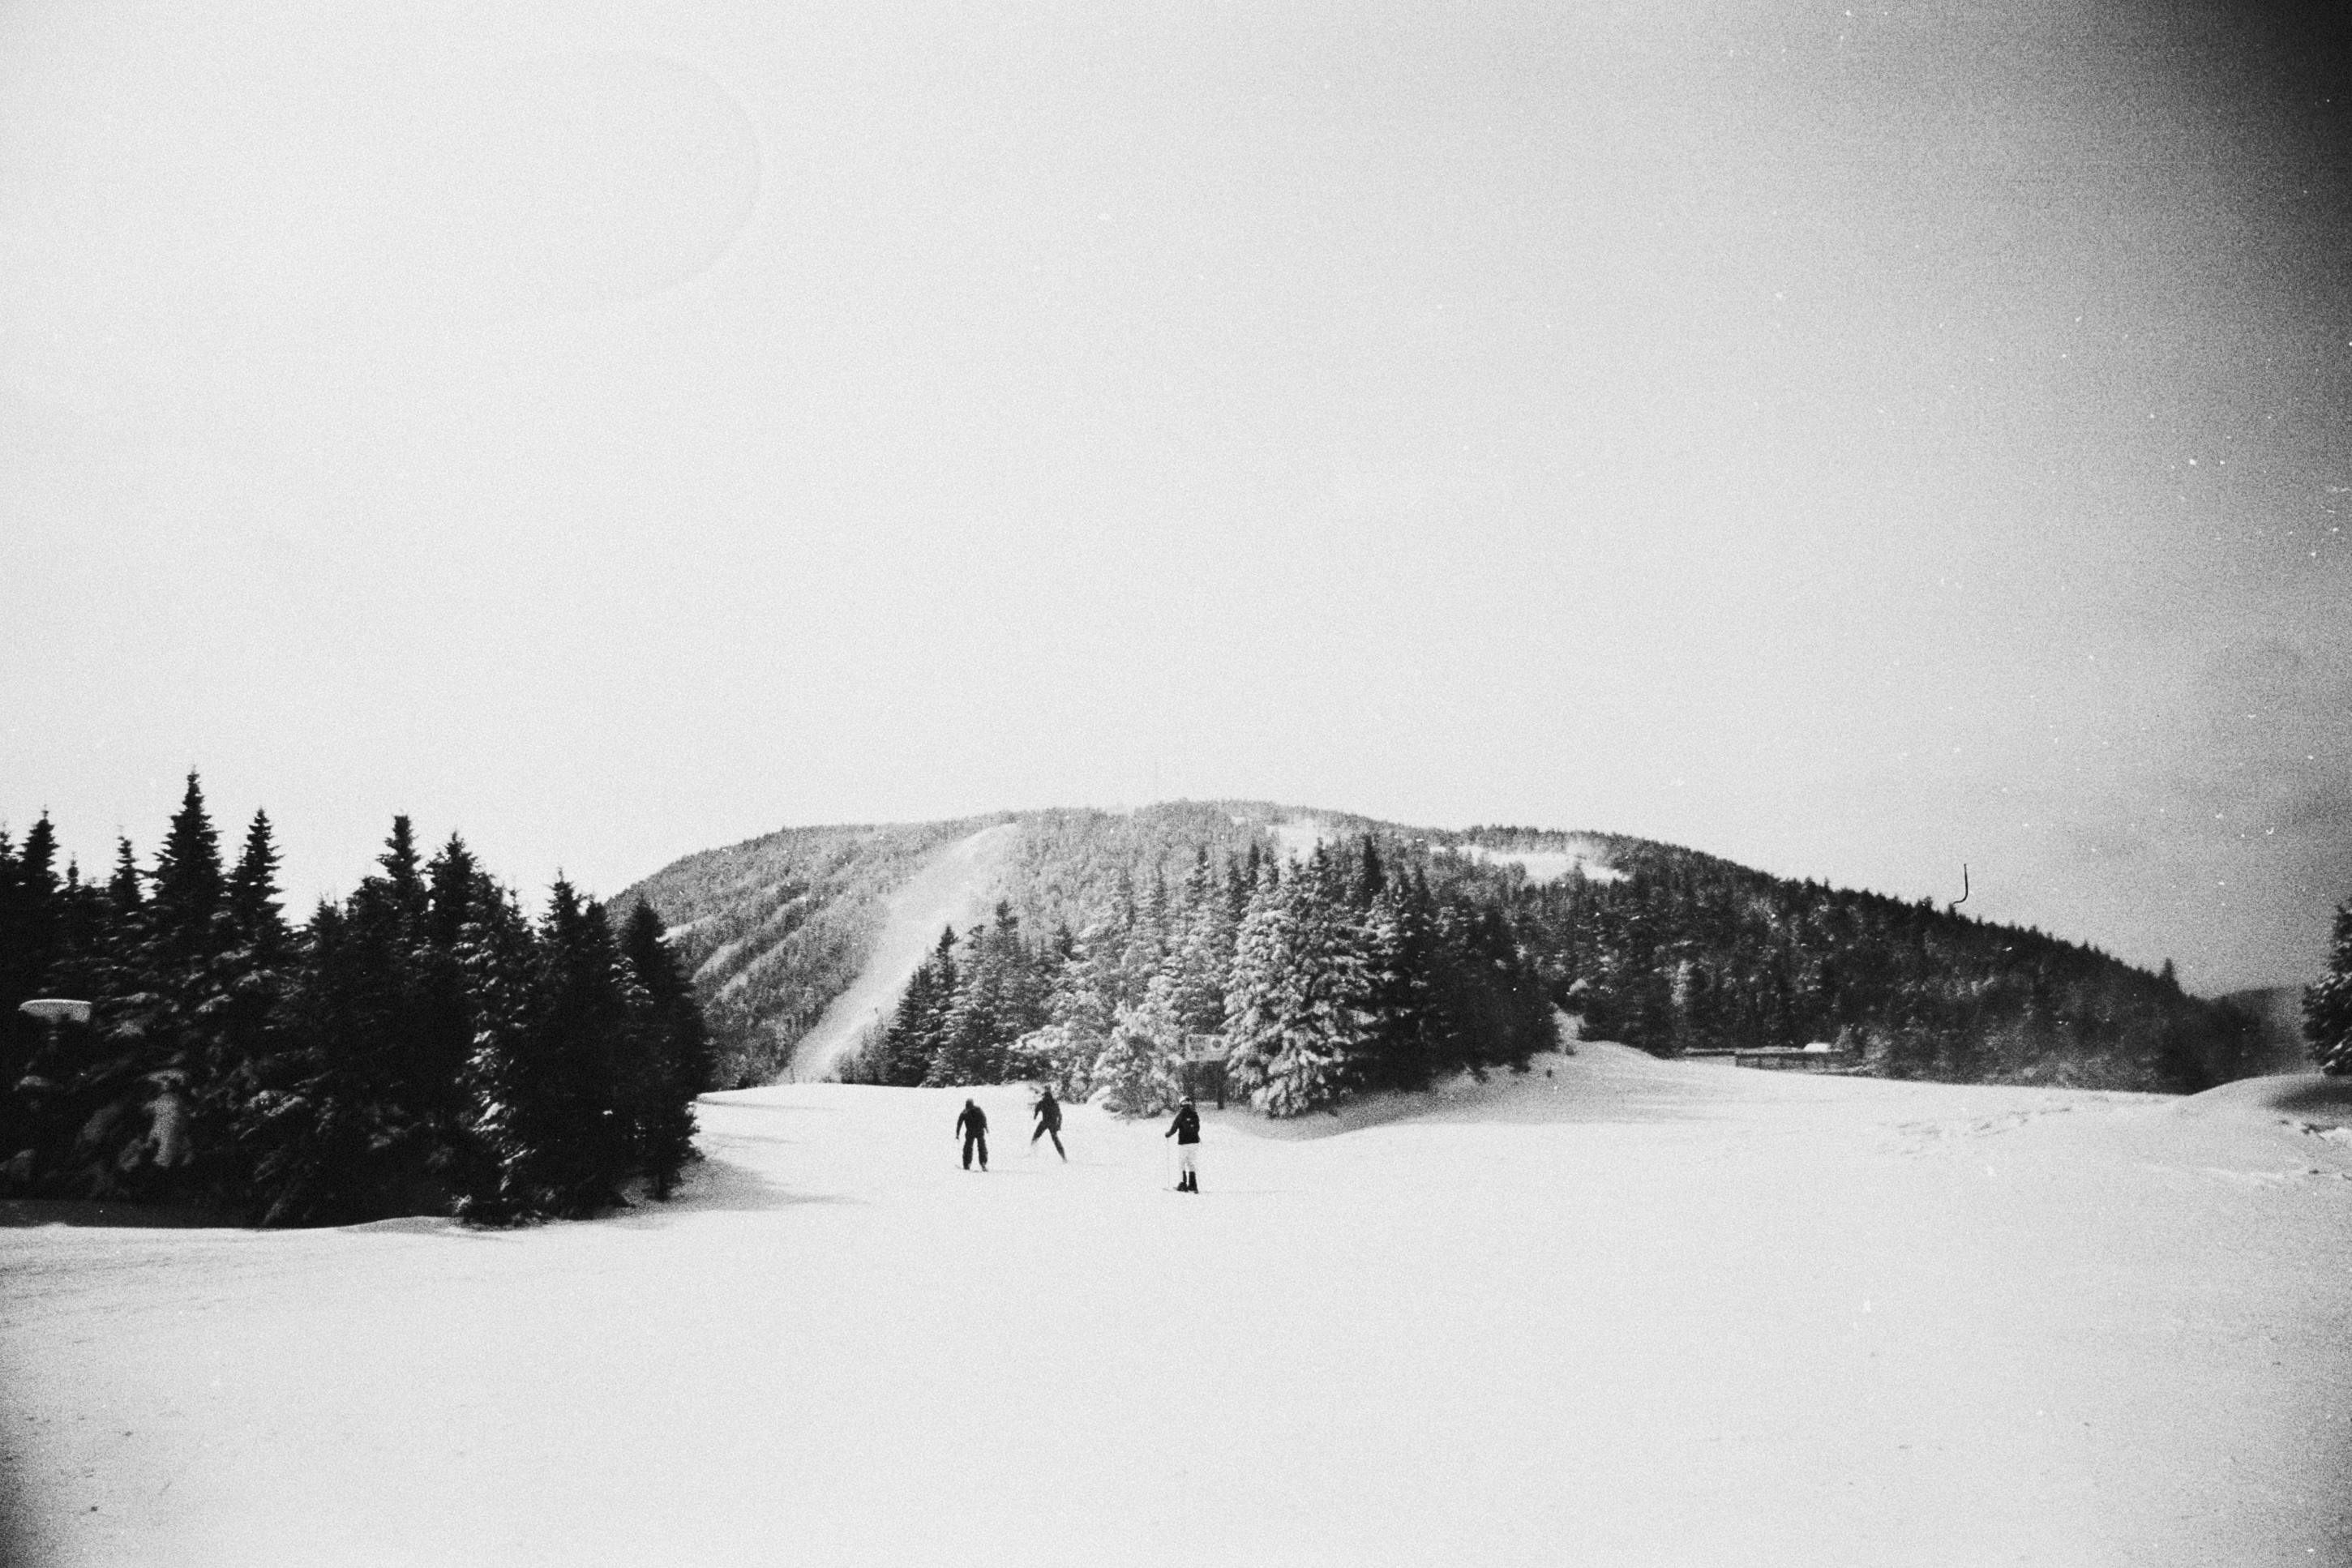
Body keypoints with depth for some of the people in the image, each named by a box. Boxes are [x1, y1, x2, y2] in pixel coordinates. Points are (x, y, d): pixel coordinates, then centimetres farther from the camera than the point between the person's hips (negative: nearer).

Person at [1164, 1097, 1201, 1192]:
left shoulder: (1181, 1115, -9)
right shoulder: (1195, 1114, 4)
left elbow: (1173, 1129, -8)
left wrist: (1166, 1135, 11)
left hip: (1183, 1143, -4)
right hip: (1195, 1142, 4)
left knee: (1181, 1164, 8)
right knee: (1192, 1164, 14)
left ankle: (1182, 1184, 1)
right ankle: (1193, 1185, 11)